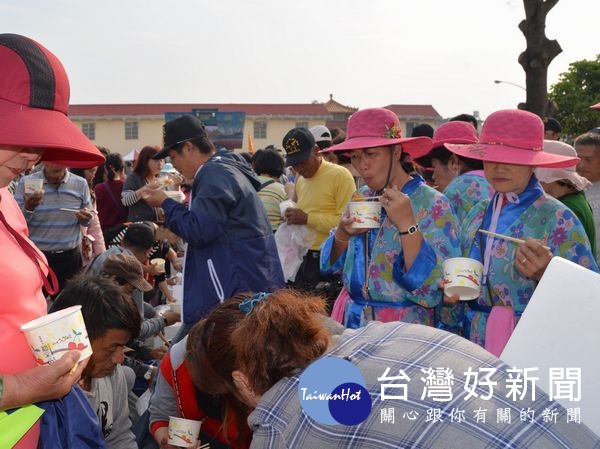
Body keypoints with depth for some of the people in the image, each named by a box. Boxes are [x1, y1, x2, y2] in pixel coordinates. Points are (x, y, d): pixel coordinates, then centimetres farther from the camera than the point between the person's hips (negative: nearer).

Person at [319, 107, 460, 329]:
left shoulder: (432, 205, -14)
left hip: (407, 333, -5)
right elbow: (331, 266, 7)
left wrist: (407, 225, -29)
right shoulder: (361, 199, 2)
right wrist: (342, 234, -11)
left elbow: (431, 288, -23)